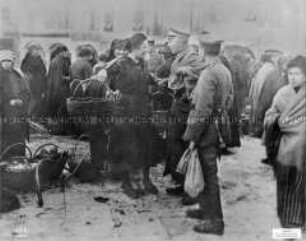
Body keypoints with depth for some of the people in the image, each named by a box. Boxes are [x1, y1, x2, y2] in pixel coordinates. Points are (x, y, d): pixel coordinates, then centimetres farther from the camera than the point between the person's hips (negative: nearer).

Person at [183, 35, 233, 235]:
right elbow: (229, 101, 15)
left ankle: (215, 221, 9)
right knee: (208, 172, 20)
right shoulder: (225, 71, 9)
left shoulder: (209, 74, -20)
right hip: (219, 127, 9)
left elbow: (202, 111, -22)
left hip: (208, 130, -9)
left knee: (209, 174, 0)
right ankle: (206, 209, 34)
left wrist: (192, 136, -16)